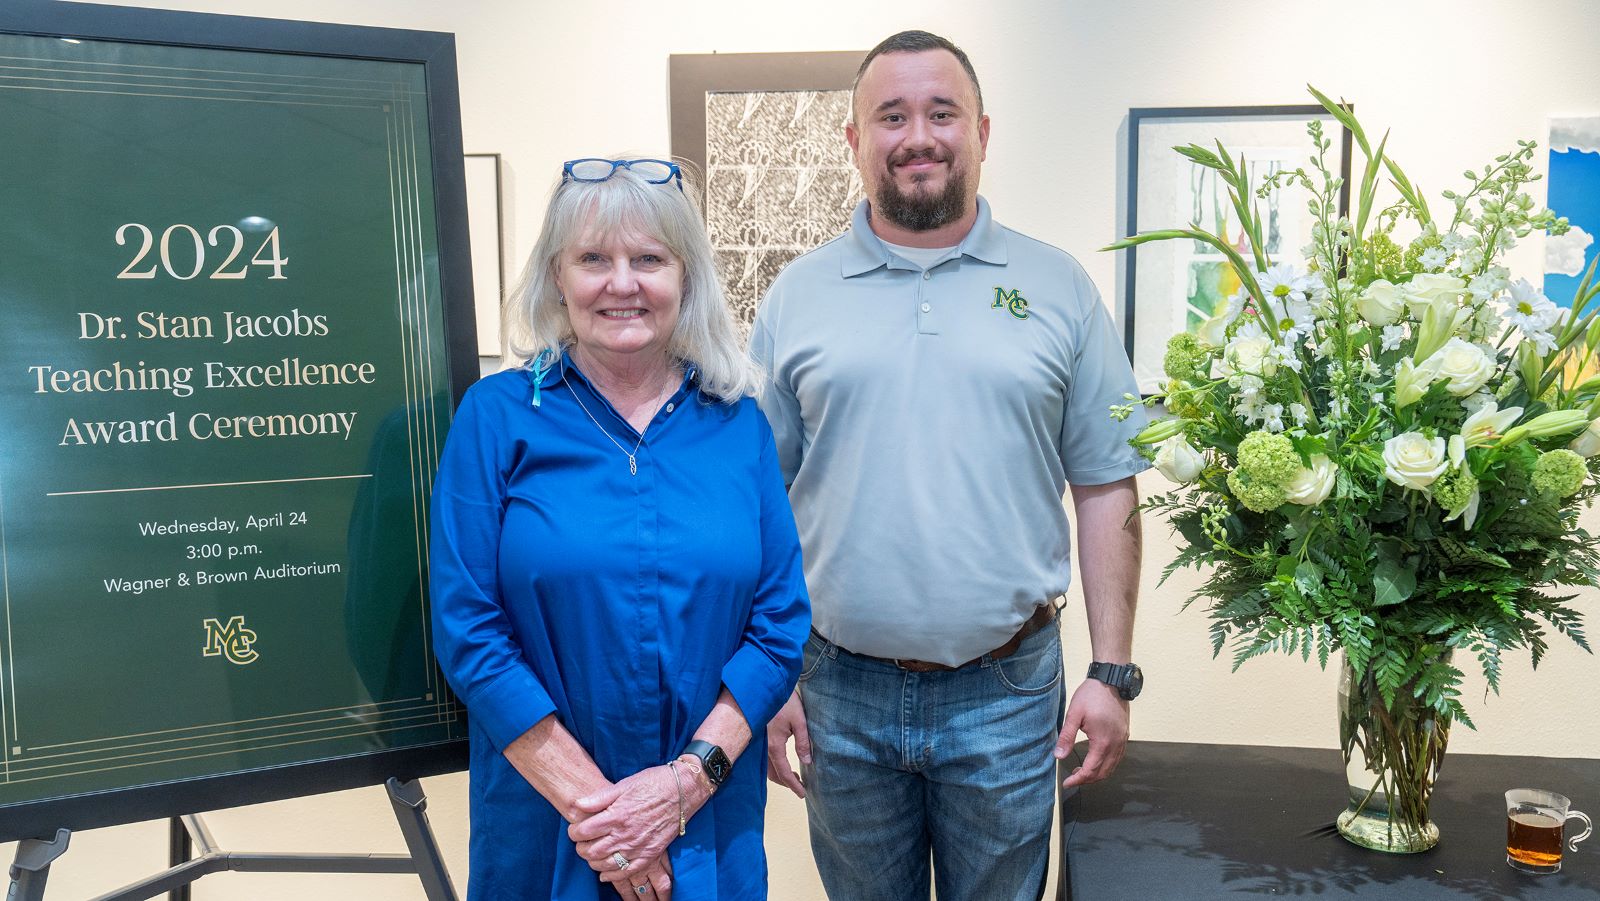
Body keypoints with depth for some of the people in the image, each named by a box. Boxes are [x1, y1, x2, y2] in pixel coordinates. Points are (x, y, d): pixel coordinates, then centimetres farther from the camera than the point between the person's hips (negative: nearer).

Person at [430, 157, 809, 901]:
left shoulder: (739, 423, -1)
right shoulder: (497, 417, -7)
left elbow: (782, 623, -3)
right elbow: (469, 632, -10)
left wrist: (688, 779, -13)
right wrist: (590, 802, -14)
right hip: (545, 828, -1)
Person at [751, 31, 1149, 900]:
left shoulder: (1058, 288, 1)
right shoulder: (796, 296, 1)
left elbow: (1106, 490, 2)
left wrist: (1113, 672, -2)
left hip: (1006, 692, 0)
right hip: (840, 692, 1)